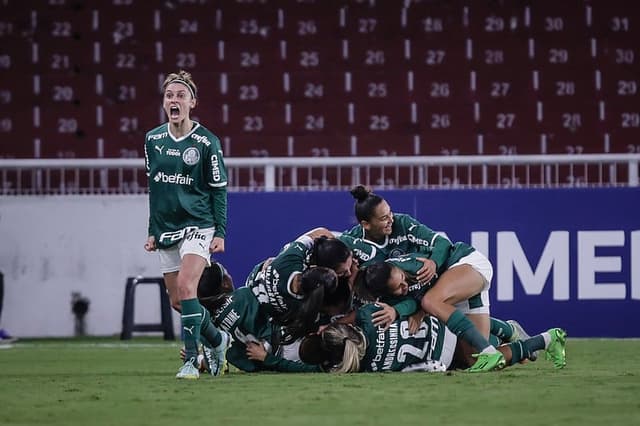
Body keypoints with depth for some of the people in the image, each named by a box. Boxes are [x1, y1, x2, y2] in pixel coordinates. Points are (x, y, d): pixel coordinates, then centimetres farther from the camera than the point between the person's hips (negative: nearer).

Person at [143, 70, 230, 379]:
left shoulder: (206, 141, -7)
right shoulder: (152, 139, 7)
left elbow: (219, 189, -2)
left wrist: (220, 232, -7)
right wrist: (152, 231, 14)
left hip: (198, 225, -5)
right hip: (167, 228, 5)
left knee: (186, 287, -22)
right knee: (176, 300, 6)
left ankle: (191, 361, -19)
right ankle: (218, 340, 30)